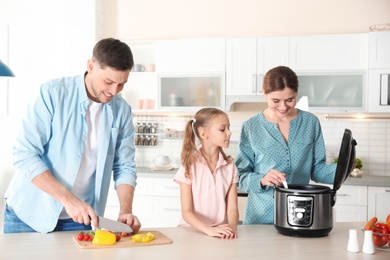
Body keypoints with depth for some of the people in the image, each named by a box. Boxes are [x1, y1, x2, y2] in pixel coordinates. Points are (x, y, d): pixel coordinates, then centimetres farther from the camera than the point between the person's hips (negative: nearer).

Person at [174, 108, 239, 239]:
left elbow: (232, 208, 1)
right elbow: (186, 212, -7)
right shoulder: (190, 165, -4)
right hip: (193, 230, -1)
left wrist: (232, 226, -20)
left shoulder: (230, 166, 5)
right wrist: (209, 230, -23)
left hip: (221, 231, 1)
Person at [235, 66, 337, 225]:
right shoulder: (251, 127, -5)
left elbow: (317, 169, 6)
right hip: (261, 217, -2)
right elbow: (241, 175, -3)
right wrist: (261, 180, -22)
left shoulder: (310, 122, 1)